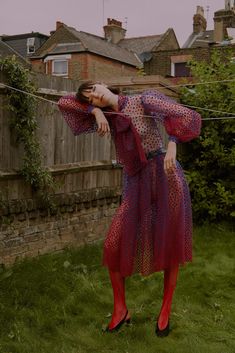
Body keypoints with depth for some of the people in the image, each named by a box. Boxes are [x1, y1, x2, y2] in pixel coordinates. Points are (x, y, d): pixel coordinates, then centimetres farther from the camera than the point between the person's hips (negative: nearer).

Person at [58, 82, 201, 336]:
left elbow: (186, 116, -15)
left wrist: (171, 145, -29)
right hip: (137, 184, 4)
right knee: (113, 246, -4)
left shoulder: (144, 100, -5)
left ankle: (165, 311, 25)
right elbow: (64, 103, 6)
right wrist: (96, 111, -8)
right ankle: (120, 309, 16)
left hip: (166, 177, -4)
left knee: (170, 247, 6)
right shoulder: (108, 118, 8)